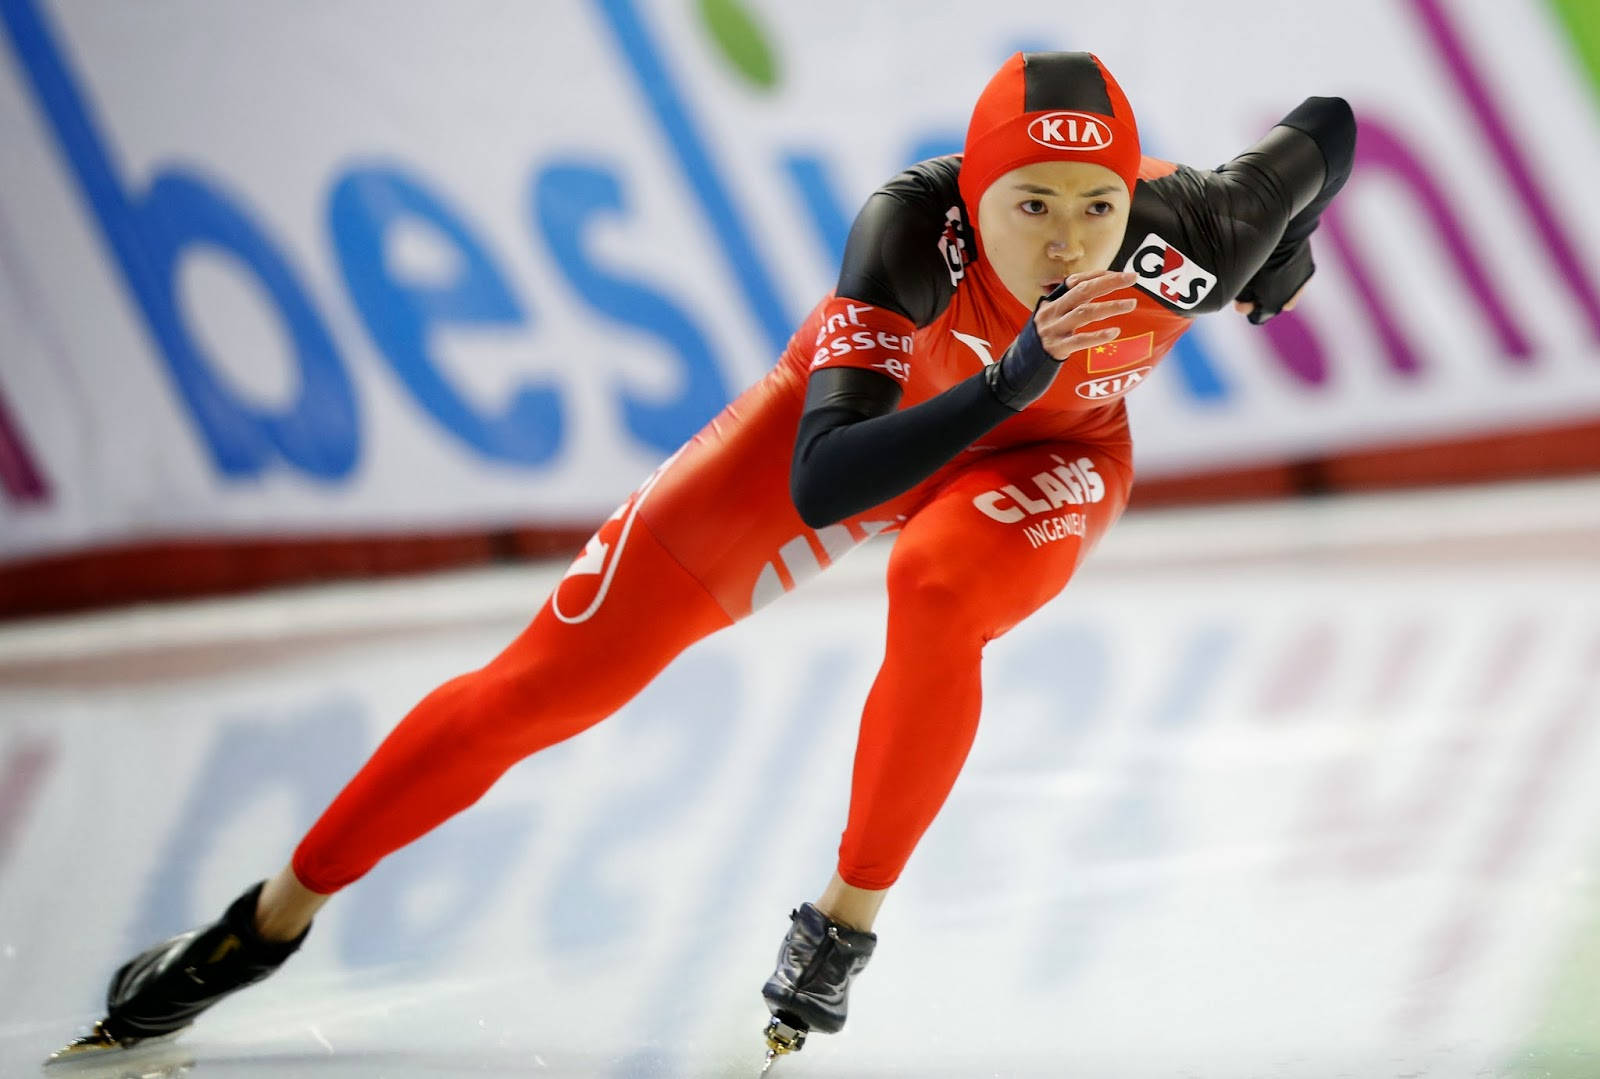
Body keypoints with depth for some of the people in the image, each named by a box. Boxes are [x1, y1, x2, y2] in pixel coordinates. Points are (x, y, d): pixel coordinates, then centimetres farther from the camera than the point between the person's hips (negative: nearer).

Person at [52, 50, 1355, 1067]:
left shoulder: (1188, 235, -35)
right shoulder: (914, 224, -40)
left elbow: (1329, 127, -13)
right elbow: (819, 485, -48)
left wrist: (1279, 270, 2)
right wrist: (1005, 380, -58)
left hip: (1047, 451, 1)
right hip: (872, 408, -1)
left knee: (939, 595, -36)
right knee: (553, 676, -4)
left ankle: (846, 922, -12)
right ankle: (272, 919, 12)